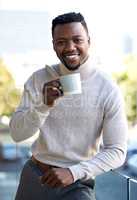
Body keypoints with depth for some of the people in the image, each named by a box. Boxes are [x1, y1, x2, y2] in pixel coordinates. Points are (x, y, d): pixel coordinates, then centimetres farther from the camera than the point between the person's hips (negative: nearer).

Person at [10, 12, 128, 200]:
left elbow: (117, 151, -11)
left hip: (78, 184, -2)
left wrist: (74, 172, -22)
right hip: (33, 176, 3)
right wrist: (44, 105, -23)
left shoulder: (108, 90, -11)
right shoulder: (39, 79, -3)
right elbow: (17, 134, -7)